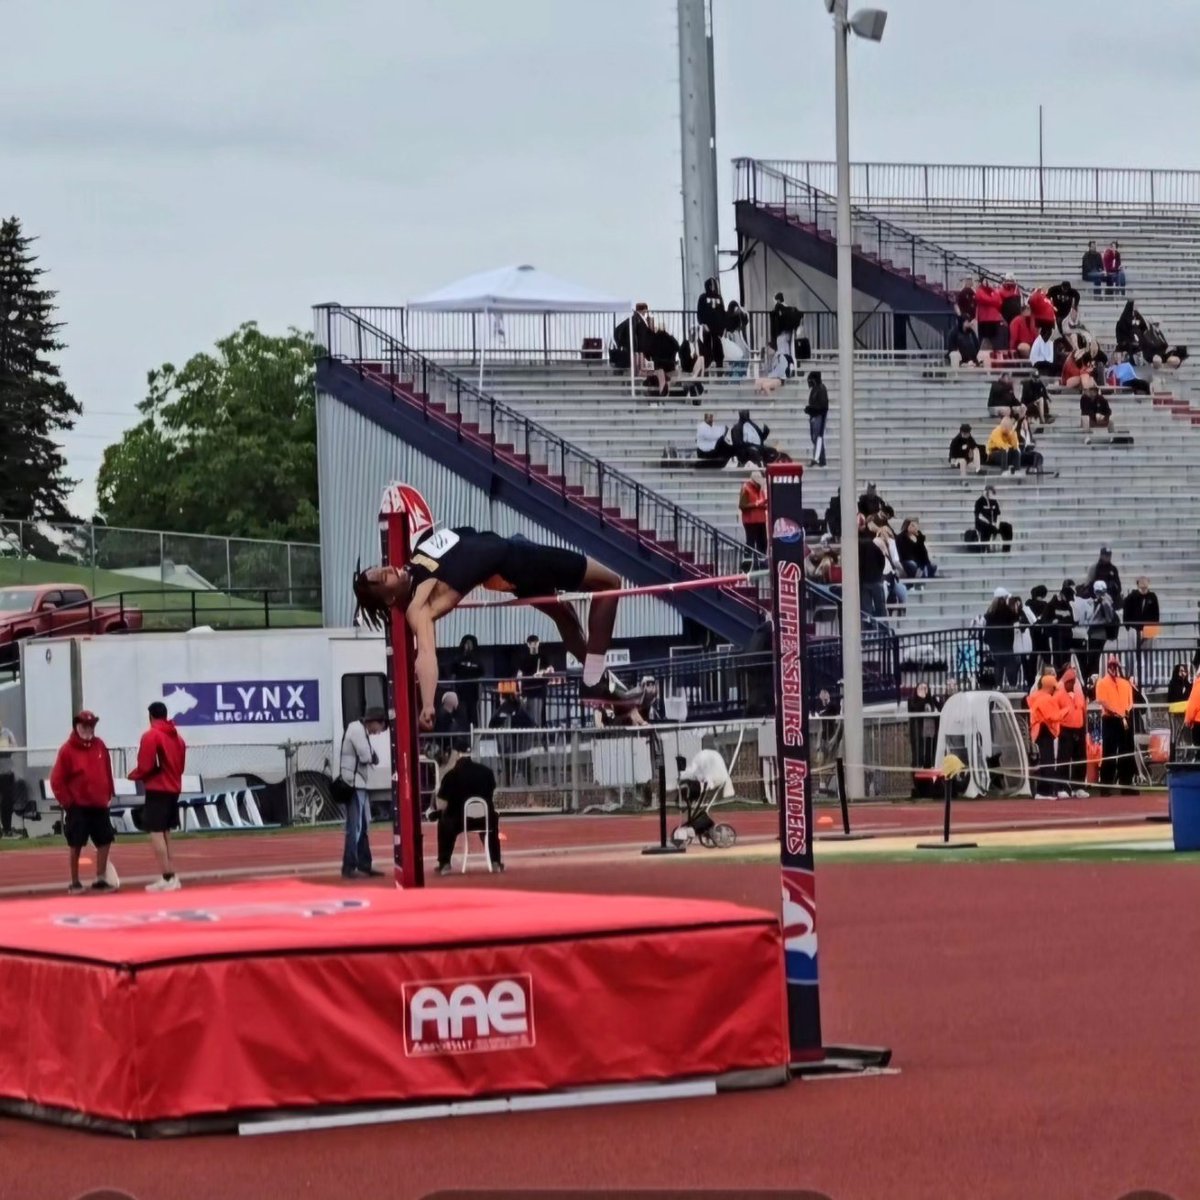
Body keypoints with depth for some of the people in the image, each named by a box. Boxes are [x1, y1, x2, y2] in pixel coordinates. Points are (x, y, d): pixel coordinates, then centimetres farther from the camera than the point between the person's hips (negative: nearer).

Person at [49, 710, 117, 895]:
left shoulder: (100, 746, 6)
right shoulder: (67, 750, -10)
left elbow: (107, 772, 14)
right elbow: (57, 780, -10)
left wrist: (108, 795, 8)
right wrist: (67, 802, -11)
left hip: (99, 806, 5)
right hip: (78, 807, -5)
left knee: (105, 842, 7)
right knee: (76, 845, 0)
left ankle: (100, 880, 16)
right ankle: (75, 883, 9)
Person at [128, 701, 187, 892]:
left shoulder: (151, 736, -12)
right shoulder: (177, 737, 14)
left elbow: (146, 765, -16)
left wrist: (134, 775, 2)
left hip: (157, 790, -8)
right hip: (173, 788, 8)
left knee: (156, 833, -7)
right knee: (165, 833, 15)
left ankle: (166, 879, -13)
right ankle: (171, 876, 14)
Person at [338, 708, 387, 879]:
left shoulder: (360, 730, 18)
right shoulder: (357, 730, -14)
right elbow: (366, 756, -18)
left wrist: (371, 757, -4)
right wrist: (374, 757, 0)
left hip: (358, 783, 10)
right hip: (353, 783, -10)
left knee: (363, 825, 16)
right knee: (355, 826, -8)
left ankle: (364, 865, 24)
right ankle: (349, 868, -7)